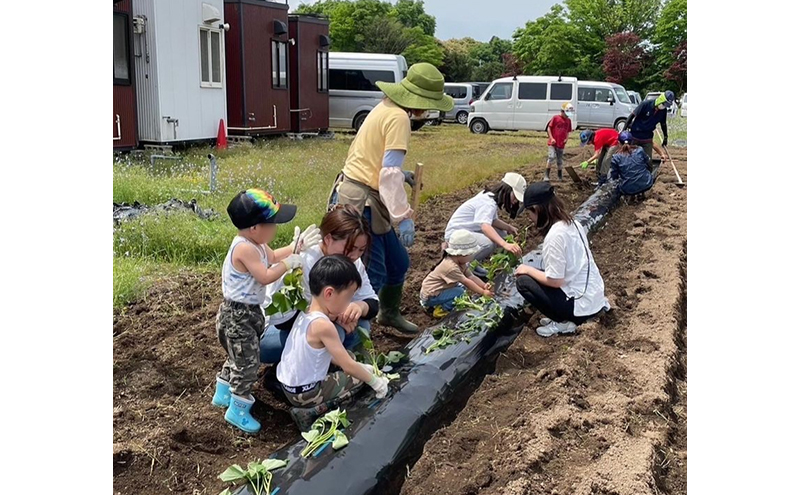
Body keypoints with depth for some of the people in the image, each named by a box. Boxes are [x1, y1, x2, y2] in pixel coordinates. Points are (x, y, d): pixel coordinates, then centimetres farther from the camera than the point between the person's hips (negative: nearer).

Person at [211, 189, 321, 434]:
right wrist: (290, 262, -21)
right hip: (237, 314, -11)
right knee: (248, 362, -2)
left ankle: (223, 393, 45)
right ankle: (238, 410, 12)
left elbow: (271, 257, 21)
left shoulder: (254, 244, 3)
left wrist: (294, 247, 12)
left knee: (238, 357, 26)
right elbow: (266, 276, -31)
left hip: (248, 311, 11)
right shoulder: (245, 249, -29)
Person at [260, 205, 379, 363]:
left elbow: (372, 303, -5)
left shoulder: (354, 263, -7)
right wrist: (332, 314, -34)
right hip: (269, 331, -7)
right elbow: (281, 317, -31)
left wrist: (360, 306, -30)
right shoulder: (302, 262, -29)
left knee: (360, 325, -14)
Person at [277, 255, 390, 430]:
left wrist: (360, 366, 11)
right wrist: (375, 381, -8)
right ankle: (311, 413, -6)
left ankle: (308, 408, 11)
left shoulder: (305, 314, 2)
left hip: (289, 386, 9)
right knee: (357, 378, 1)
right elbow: (348, 366, -21)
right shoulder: (323, 325, -26)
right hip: (305, 393, -9)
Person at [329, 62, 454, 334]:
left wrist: (401, 175, 17)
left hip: (365, 201, 10)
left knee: (398, 263, 22)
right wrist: (404, 217, -23)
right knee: (373, 277, -8)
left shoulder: (385, 108, 13)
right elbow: (390, 173, -23)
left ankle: (389, 314, 42)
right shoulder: (399, 118, -17)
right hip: (360, 203, -10)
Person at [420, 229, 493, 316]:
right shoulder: (451, 267, -28)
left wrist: (485, 286, -17)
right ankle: (441, 309, -6)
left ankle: (439, 304, 10)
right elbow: (467, 282, -25)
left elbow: (472, 277, -3)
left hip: (439, 290, 10)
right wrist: (483, 292, -21)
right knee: (460, 293, -20)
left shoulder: (460, 263, 0)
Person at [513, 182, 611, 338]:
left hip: (582, 304, -9)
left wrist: (528, 270, -5)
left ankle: (563, 323, -2)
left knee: (523, 281, -3)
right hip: (595, 295, 9)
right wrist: (533, 270, 12)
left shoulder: (555, 236, -22)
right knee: (537, 275, 20)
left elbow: (554, 281, -20)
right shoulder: (572, 223, 4)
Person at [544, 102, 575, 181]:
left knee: (560, 161, 12)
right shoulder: (555, 118, -5)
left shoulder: (569, 120, 8)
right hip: (552, 143, -4)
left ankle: (560, 176, 27)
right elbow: (549, 128, -4)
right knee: (551, 157, -17)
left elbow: (568, 131, 17)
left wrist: (566, 139, -1)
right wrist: (551, 138, -13)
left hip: (561, 144, 4)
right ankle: (546, 175, -7)